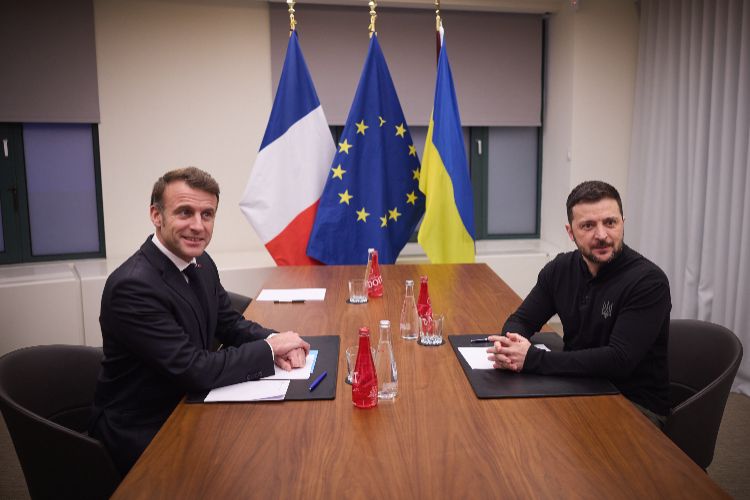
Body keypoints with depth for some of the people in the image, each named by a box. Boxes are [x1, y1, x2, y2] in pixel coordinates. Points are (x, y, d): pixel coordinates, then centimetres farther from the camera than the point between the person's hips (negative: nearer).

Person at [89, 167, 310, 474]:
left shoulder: (201, 263, -2)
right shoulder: (133, 287, -26)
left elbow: (230, 324, 7)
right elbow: (194, 370, -28)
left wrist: (274, 342, -13)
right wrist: (269, 348, -18)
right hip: (143, 436, -7)